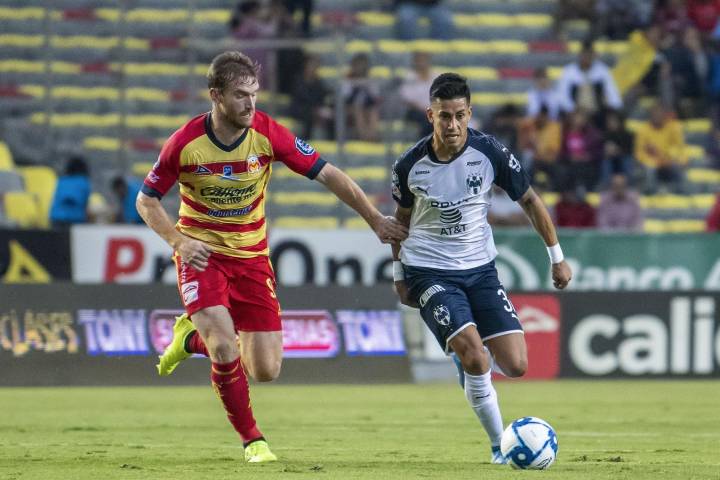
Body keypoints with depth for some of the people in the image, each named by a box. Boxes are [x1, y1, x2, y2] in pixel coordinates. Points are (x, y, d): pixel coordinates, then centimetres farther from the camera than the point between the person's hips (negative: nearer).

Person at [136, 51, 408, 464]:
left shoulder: (268, 134, -14)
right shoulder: (186, 143, -16)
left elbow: (328, 174, -8)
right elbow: (147, 200, -3)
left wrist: (375, 219, -12)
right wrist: (178, 240, -20)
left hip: (251, 256, 3)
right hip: (202, 254, -2)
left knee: (266, 369, -2)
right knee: (225, 347, -24)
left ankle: (193, 338, 27)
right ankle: (252, 439, 0)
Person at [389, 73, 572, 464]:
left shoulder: (490, 153, -11)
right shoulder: (409, 165, -10)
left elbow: (530, 201, 4)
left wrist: (557, 258, 8)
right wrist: (399, 275, 15)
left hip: (480, 270, 2)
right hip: (429, 273, -2)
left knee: (515, 366, -7)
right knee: (476, 360, -22)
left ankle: (469, 360, 28)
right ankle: (500, 445, -4)